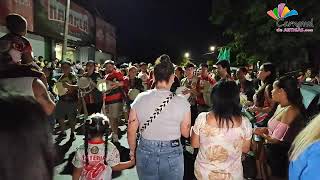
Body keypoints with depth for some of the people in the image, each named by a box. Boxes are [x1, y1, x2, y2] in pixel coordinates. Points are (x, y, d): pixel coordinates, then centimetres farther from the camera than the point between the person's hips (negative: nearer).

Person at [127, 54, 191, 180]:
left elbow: (131, 131, -3)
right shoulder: (182, 102, -15)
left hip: (145, 152, 2)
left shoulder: (140, 99, -11)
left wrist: (132, 151, 13)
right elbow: (186, 133, -6)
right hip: (172, 154, -1)